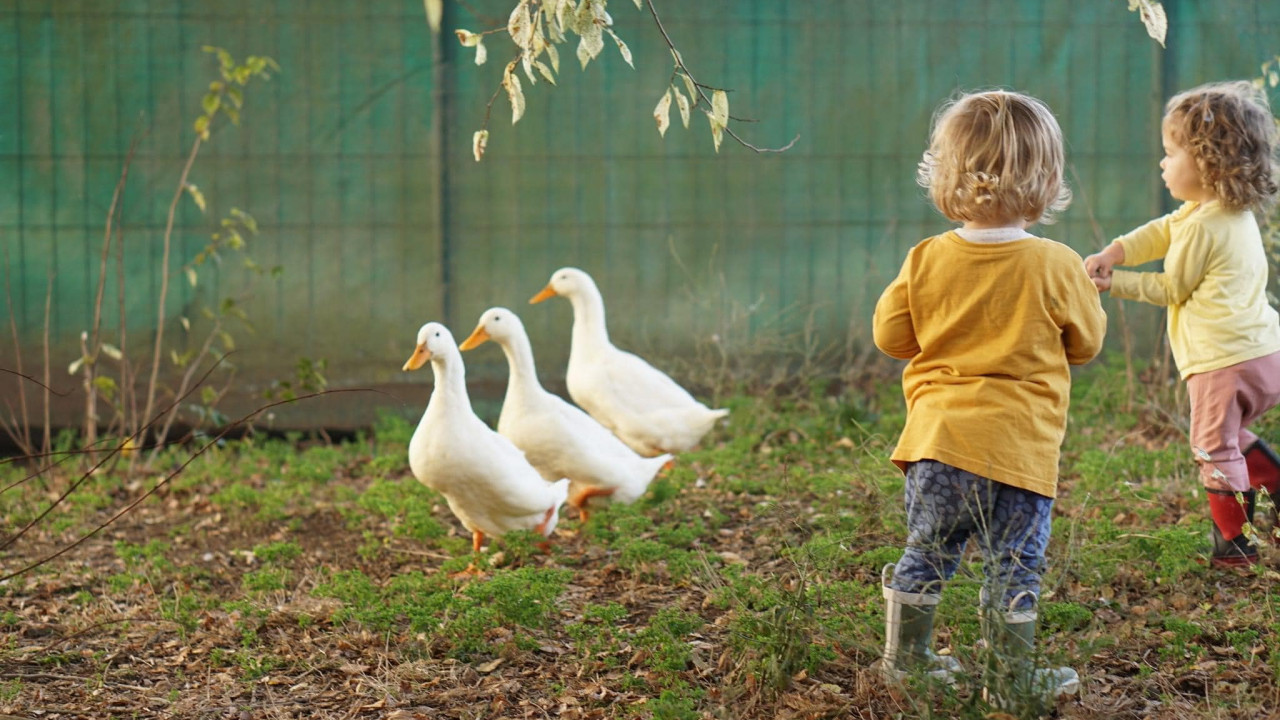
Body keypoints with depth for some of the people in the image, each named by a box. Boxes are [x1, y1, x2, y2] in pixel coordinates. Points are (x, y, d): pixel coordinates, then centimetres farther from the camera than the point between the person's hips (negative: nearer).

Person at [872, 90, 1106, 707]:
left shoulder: (926, 261, -2)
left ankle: (905, 658, 27)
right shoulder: (1058, 268, -8)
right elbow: (1086, 343, 6)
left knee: (926, 555, 17)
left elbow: (889, 334, 9)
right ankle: (1014, 676, 14)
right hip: (1020, 445, -3)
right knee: (1014, 568, 7)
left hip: (939, 434, 3)